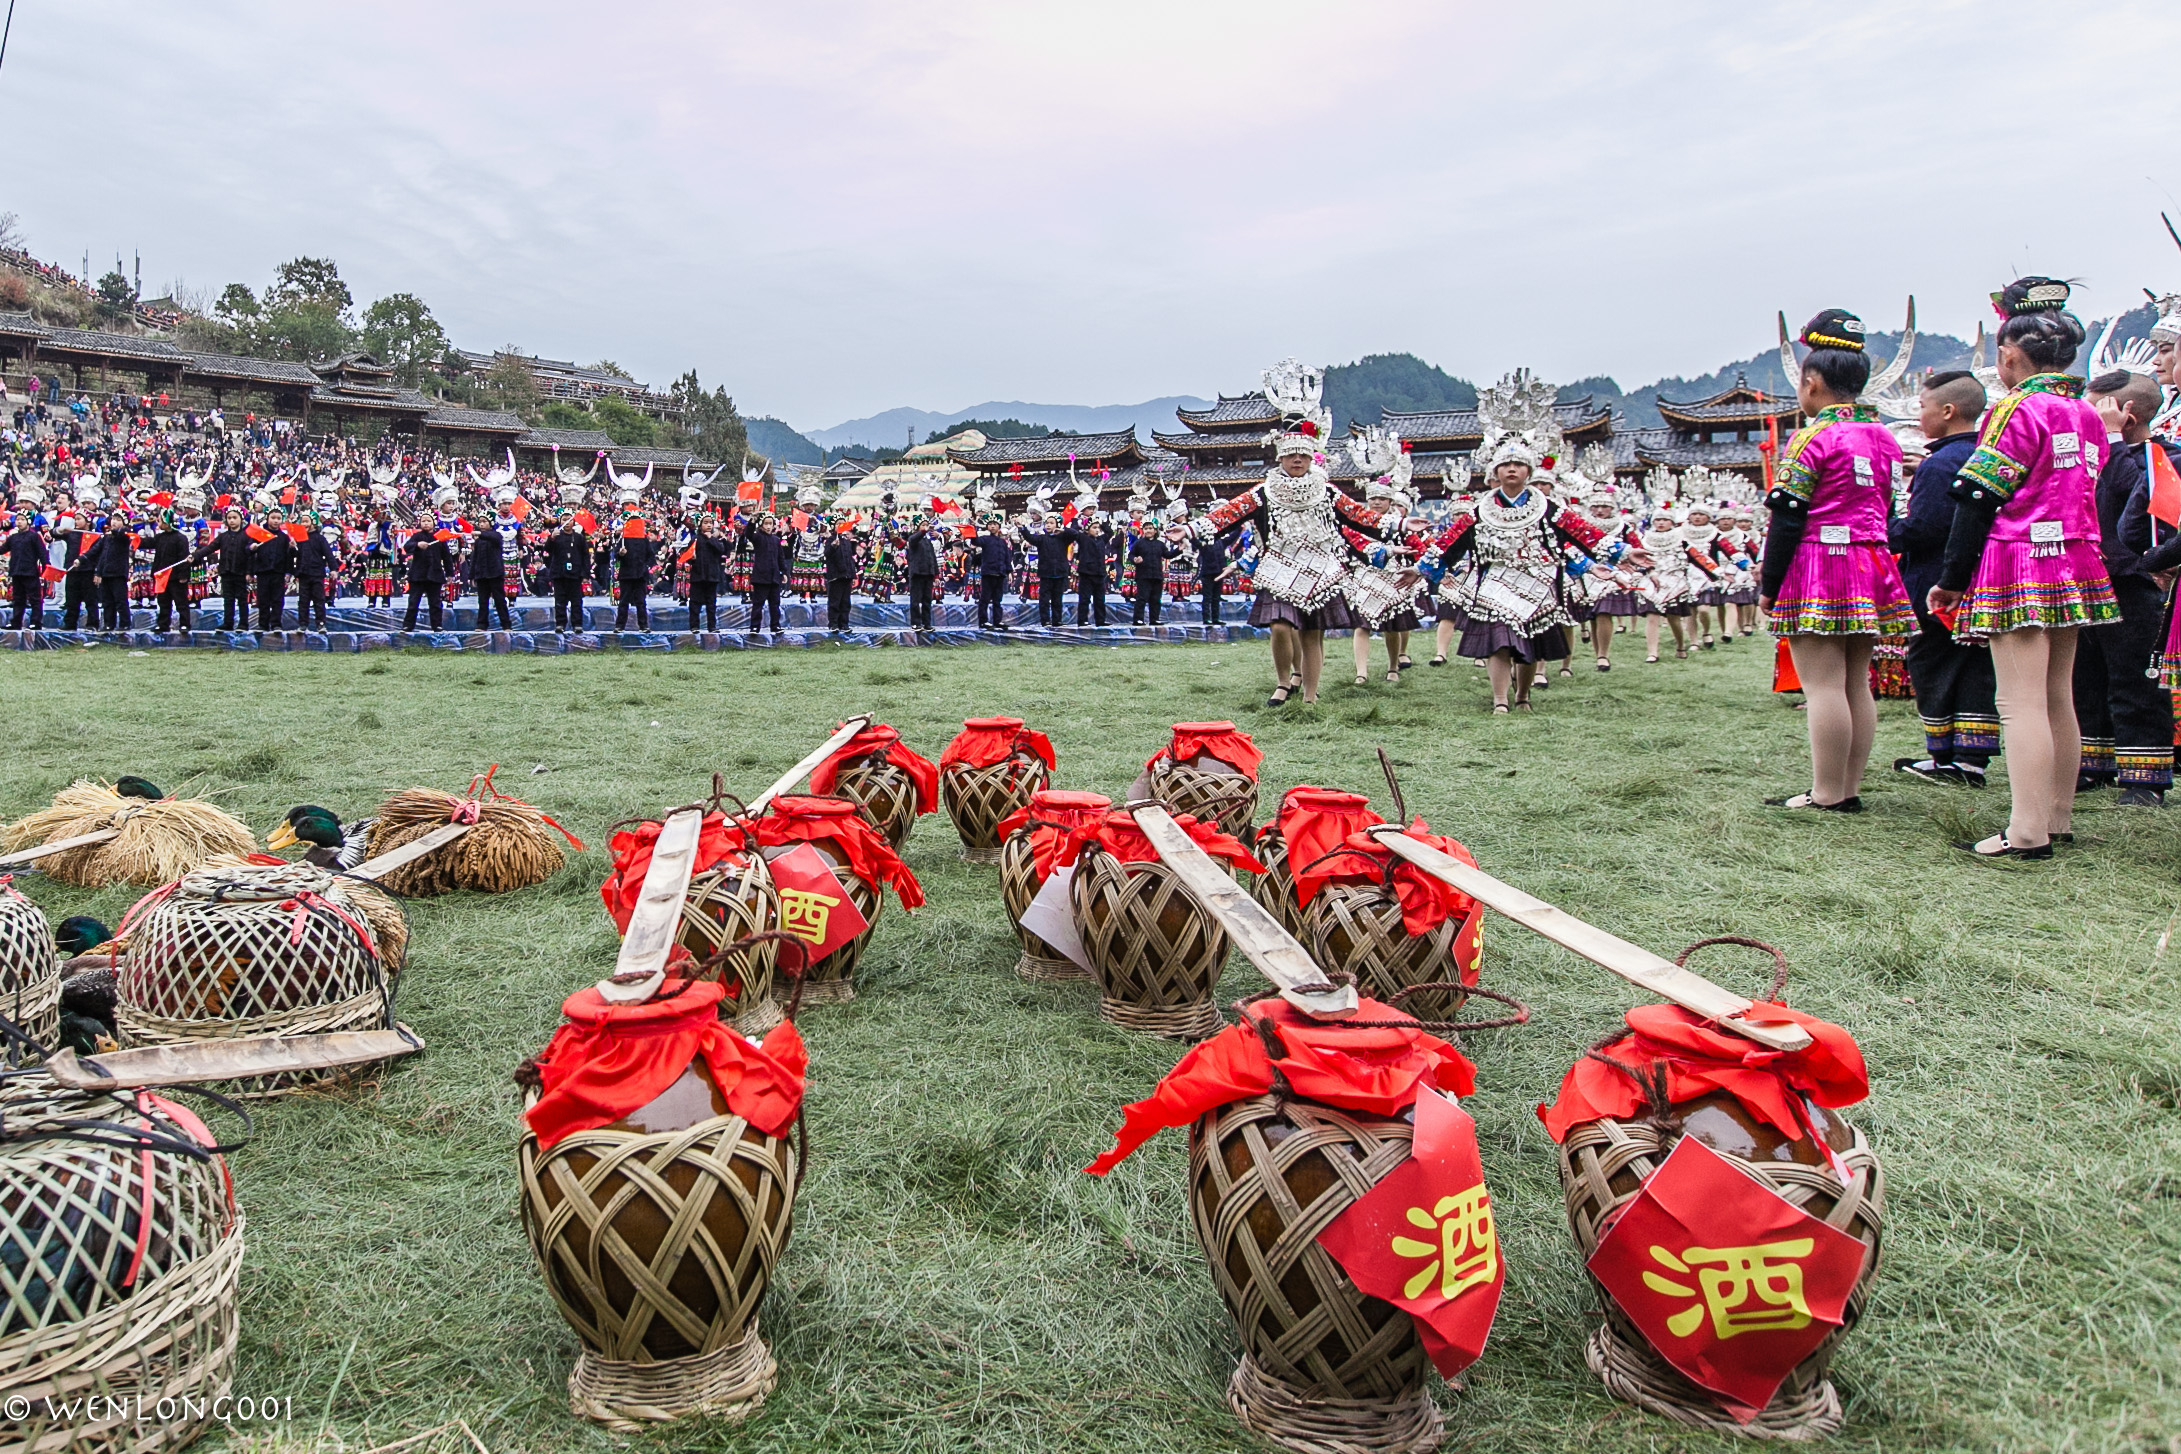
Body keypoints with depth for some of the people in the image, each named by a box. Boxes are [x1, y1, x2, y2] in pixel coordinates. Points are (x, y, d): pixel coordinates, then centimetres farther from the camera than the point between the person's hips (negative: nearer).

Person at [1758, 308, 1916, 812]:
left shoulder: (1812, 438, -10)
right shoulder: (1884, 436, 14)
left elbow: (1787, 520, -12)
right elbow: (1887, 509, 18)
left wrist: (1769, 586, -8)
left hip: (1817, 569, -8)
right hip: (1872, 568, 8)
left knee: (1823, 685, -7)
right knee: (1856, 684, 10)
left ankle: (1826, 796, -6)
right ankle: (1850, 789, 14)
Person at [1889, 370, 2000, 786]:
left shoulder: (1939, 464, -16)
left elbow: (1921, 528, -22)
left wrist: (1884, 533, -6)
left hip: (1937, 588, -8)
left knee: (1931, 667, 3)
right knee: (1976, 671, 9)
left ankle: (1944, 759, 8)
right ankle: (1972, 759, 11)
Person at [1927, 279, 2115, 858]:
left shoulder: (2017, 410, -12)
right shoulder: (2088, 415, 12)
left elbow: (1978, 501, -14)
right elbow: (2085, 498, 17)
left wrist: (1951, 580, -9)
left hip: (2018, 570, -8)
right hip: (2077, 570, 8)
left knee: (2021, 702, -8)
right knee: (2057, 698, 13)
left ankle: (2027, 832, -10)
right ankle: (2058, 818, 20)